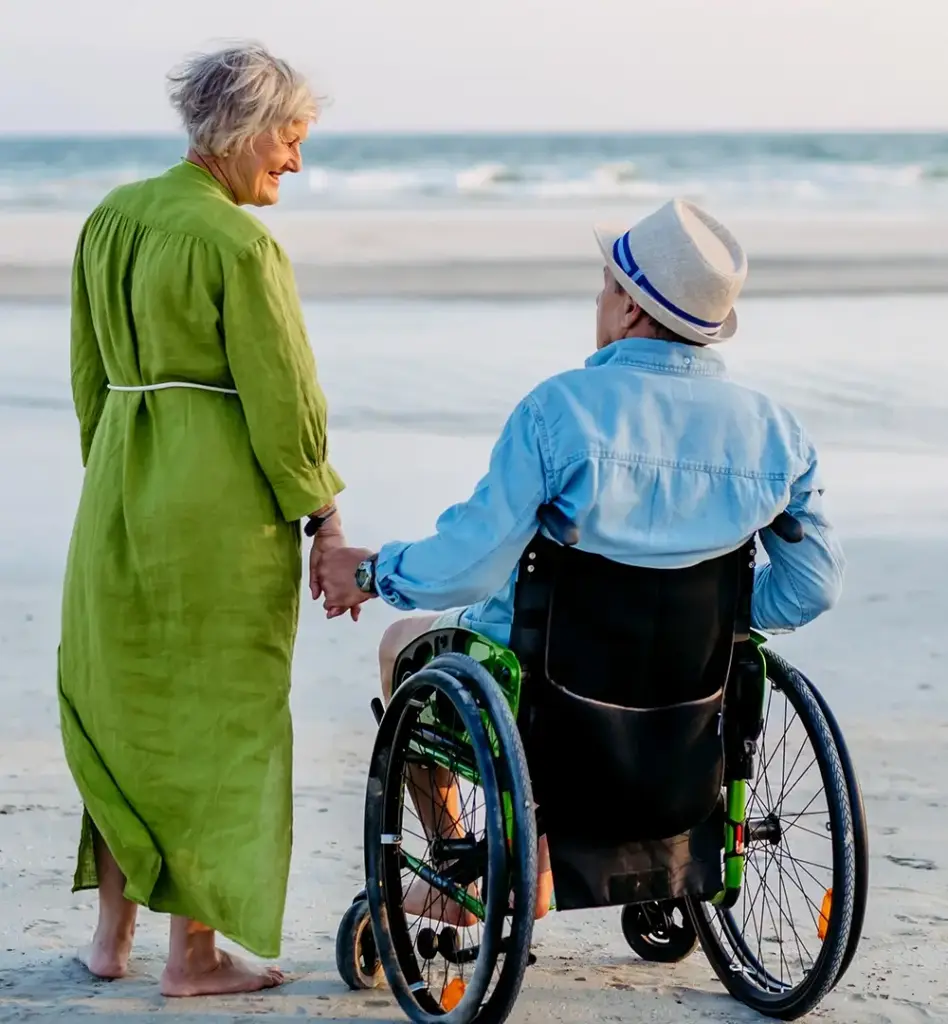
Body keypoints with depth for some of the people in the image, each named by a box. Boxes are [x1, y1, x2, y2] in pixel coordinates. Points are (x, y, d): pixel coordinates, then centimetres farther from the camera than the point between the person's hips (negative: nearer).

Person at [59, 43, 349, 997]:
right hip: (223, 500, -7)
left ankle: (112, 931, 22)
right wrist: (324, 518, -7)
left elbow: (89, 374, 14)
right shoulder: (237, 243, -15)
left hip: (120, 490, 7)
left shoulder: (110, 218, 8)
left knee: (118, 701, 16)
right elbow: (280, 399, -14)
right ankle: (194, 953, 10)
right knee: (217, 713, 3)